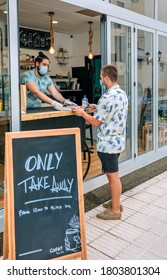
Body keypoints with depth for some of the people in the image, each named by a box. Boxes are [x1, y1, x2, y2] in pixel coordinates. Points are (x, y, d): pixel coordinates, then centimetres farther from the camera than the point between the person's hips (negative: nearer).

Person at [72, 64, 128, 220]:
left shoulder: (107, 97, -21)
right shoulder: (122, 94, 9)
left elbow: (95, 122, -16)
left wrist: (82, 113, -1)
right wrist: (98, 108, 17)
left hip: (108, 143, -9)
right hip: (117, 140, 10)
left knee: (113, 176, 1)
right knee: (113, 174, 20)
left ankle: (115, 210, 14)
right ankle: (115, 202, 34)